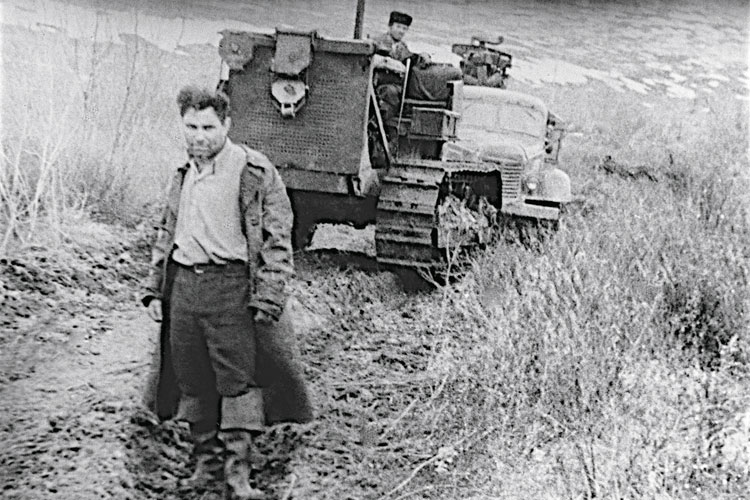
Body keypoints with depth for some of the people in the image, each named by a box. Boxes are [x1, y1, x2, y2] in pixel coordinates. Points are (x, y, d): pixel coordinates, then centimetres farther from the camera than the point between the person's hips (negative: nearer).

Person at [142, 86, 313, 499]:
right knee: (192, 379, 11)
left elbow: (277, 239, -9)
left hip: (232, 285, -6)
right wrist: (154, 289, 17)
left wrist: (268, 299, -16)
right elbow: (166, 233, 23)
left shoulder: (255, 172, -7)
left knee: (238, 379, -5)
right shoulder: (184, 174, 14)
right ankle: (207, 460, 25)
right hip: (183, 284, 6)